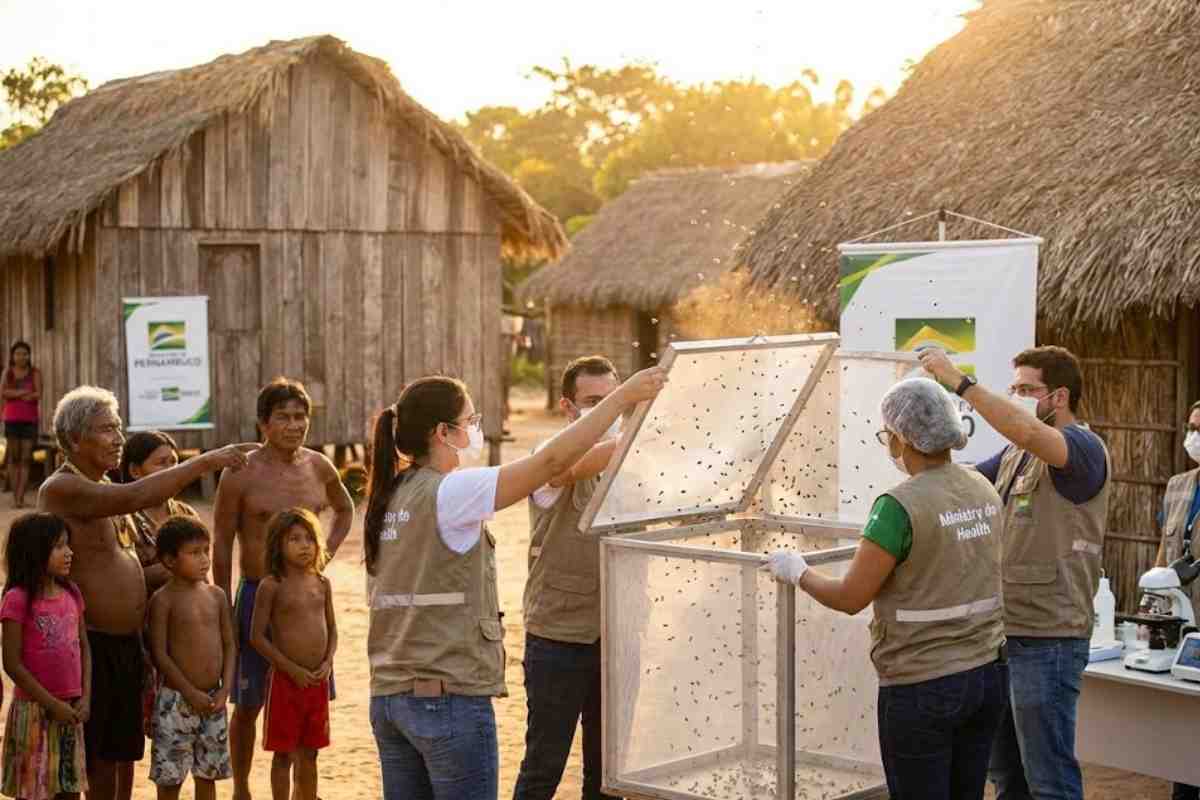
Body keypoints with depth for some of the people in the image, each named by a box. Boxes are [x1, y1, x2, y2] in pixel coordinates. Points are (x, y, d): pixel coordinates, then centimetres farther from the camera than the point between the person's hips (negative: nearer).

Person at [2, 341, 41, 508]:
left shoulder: (35, 372, 3)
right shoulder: (7, 372, 6)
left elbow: (38, 394, -10)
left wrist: (14, 394, -13)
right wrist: (25, 392, -16)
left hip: (30, 420, -1)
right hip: (12, 419, 1)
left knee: (26, 459, -4)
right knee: (13, 458, 2)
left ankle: (20, 498, -5)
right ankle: (15, 497, 6)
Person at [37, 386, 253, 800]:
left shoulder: (102, 488, 14)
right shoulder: (61, 489, -18)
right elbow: (137, 496, -30)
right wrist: (207, 461, -27)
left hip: (127, 641, 9)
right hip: (90, 645, -9)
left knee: (123, 752, 17)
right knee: (95, 758, -2)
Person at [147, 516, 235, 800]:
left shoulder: (216, 595, 5)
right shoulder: (163, 600, -9)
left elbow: (229, 645, 7)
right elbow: (160, 654, -11)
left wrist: (224, 690, -5)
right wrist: (191, 693, -15)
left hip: (214, 700, 5)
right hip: (176, 700, -5)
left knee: (208, 775, 13)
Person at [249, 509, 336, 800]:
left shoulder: (322, 584, 7)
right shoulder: (272, 585, -8)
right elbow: (257, 636, -10)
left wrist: (327, 663, -4)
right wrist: (292, 669, -13)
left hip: (317, 680, 4)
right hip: (285, 679, -4)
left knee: (309, 753, 14)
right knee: (284, 753, 4)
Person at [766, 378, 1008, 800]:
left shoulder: (900, 506, -19)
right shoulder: (985, 491, 3)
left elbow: (850, 598, -15)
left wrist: (797, 572, 3)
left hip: (923, 687, -7)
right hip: (988, 674, 7)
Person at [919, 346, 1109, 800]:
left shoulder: (1083, 448, -12)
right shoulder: (1014, 454, 15)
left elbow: (1029, 433, -32)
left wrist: (960, 383, -29)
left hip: (1047, 639, -9)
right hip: (1003, 632, 9)